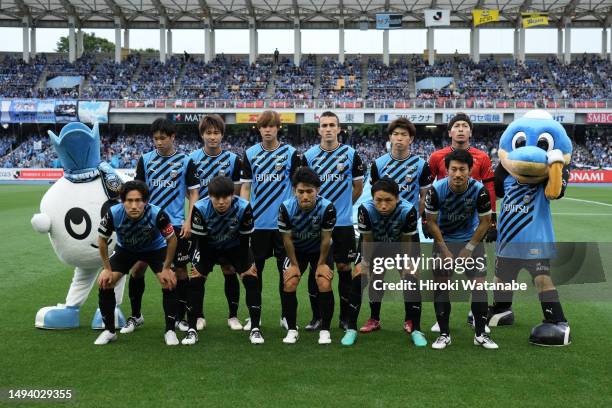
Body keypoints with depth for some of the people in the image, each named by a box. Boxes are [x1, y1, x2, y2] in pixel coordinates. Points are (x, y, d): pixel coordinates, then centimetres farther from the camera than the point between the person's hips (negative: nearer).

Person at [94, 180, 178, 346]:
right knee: (105, 283, -10)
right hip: (124, 249, 2)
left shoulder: (157, 214, -37)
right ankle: (109, 331, 10)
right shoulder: (113, 214, -33)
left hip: (155, 248, -2)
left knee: (169, 284, -19)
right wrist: (107, 269, -8)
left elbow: (172, 239, -18)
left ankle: (170, 331, 0)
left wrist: (167, 268, -14)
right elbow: (102, 240, -12)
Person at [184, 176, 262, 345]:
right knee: (195, 280, -13)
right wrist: (212, 262, -19)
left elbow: (245, 239, -19)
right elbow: (201, 241, -20)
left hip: (236, 246, 0)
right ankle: (192, 330, -1)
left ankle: (255, 329, -3)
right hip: (208, 247, 0)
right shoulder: (200, 208, -32)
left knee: (251, 279, -13)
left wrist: (244, 265, -17)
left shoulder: (243, 207, -32)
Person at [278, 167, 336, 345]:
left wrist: (322, 263, -10)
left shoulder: (327, 207, -32)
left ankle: (325, 330, 1)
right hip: (296, 250, 1)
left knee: (325, 285, -16)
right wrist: (294, 264, -8)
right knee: (289, 284, -13)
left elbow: (325, 238, -18)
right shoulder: (286, 208, -29)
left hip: (319, 249, -1)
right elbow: (287, 238, -15)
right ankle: (292, 330, 4)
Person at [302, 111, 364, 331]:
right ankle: (317, 315, 17)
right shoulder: (309, 155, 1)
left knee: (344, 267, 5)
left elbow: (358, 187, 8)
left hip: (343, 223, 0)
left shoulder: (351, 154, -1)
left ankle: (345, 316, 16)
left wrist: (342, 206, 11)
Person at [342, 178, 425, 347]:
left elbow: (407, 242, -20)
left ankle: (415, 329, 2)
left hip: (399, 245, 0)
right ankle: (351, 328, 1)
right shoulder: (365, 209, -38)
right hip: (375, 246, 0)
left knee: (412, 278, -14)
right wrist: (368, 265, -8)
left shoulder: (408, 210, -38)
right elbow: (367, 241, -20)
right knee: (358, 277, -12)